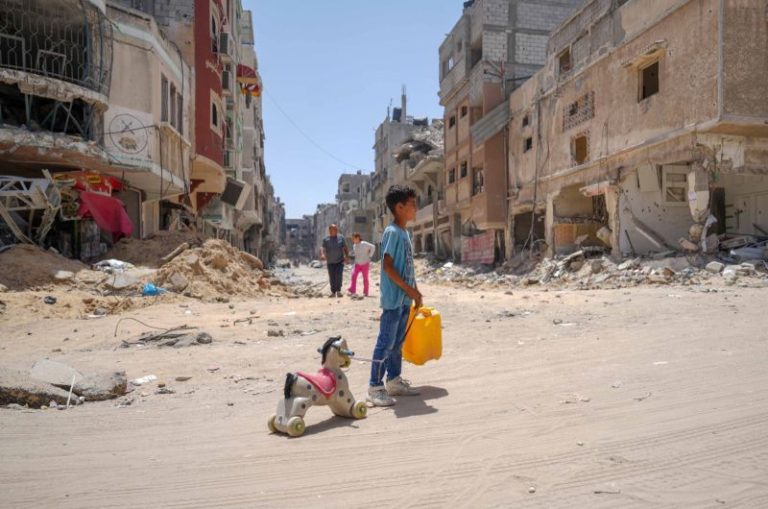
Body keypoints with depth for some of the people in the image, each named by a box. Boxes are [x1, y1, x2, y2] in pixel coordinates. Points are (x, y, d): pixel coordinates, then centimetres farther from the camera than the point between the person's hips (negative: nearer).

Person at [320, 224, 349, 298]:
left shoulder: (341, 238, 6)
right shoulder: (326, 239, 4)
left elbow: (345, 248, 5)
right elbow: (322, 248, -6)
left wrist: (347, 256, -11)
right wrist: (322, 254, -27)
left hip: (340, 261, -1)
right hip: (330, 262, 1)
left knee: (339, 275, -17)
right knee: (332, 278, 4)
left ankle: (338, 290, -7)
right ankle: (333, 292, 15)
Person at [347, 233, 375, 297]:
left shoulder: (364, 244, -16)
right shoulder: (354, 245, 6)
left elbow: (373, 247, -16)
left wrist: (369, 255, -12)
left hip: (365, 264, -5)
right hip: (357, 264, 5)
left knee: (365, 278, 4)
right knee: (353, 275, -12)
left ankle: (365, 292, 13)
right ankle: (352, 290, -15)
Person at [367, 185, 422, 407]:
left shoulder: (405, 233, 14)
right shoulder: (392, 232, -14)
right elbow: (387, 266, -19)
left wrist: (414, 292, 17)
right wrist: (408, 288, -17)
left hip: (405, 299, 9)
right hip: (394, 298, -9)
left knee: (397, 342, 16)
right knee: (386, 342, -5)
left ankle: (394, 380, 26)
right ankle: (375, 387, 2)